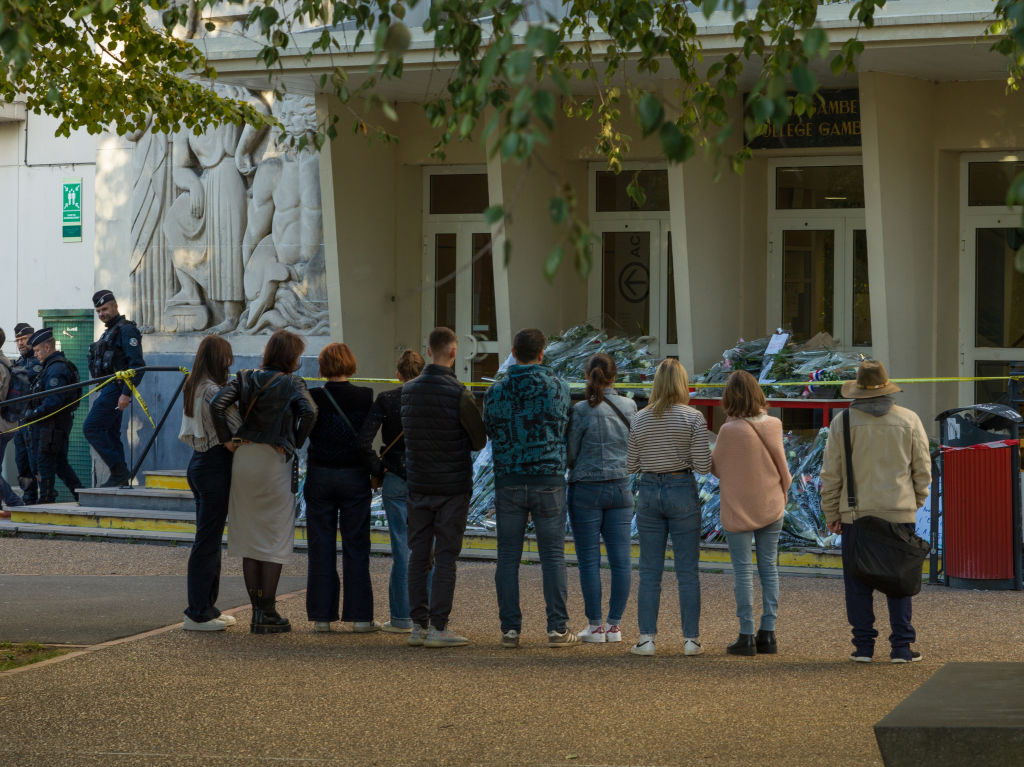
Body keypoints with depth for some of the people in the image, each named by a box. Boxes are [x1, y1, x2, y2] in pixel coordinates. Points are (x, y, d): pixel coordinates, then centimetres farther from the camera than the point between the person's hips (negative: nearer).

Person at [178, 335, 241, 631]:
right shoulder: (214, 392, -17)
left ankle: (205, 607, 22)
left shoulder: (191, 389, 12)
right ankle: (198, 613, 1)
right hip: (215, 466, -10)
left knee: (208, 539, 16)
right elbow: (230, 438, -19)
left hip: (198, 462, 10)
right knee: (207, 541, -4)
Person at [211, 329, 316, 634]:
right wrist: (296, 443, -5)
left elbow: (217, 405, -5)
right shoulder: (292, 383, -3)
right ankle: (268, 614, 2)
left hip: (243, 459, 5)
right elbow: (309, 412, -20)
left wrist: (228, 439, 3)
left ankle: (257, 611, 14)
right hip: (274, 460, -5)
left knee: (250, 537, 11)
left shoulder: (245, 378, 8)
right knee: (276, 538, 3)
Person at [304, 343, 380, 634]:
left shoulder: (313, 398, -7)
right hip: (355, 476, 0)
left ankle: (322, 615, 7)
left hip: (320, 477, 0)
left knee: (321, 546, 6)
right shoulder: (365, 397, -7)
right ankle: (360, 615, 5)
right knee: (356, 546, 6)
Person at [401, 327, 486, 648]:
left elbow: (407, 431, 11)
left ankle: (418, 625, 9)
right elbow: (480, 440, -5)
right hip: (452, 487, -5)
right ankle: (438, 627, -2)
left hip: (418, 485, 5)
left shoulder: (408, 390, 3)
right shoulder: (458, 394, -14)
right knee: (445, 556, -1)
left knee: (418, 555, 8)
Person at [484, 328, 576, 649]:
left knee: (508, 556, 6)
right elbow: (563, 425, 9)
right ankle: (557, 628, 2)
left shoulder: (496, 392, -1)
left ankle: (510, 628, 5)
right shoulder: (557, 387, -3)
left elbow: (489, 430, 8)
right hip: (549, 479, -1)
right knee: (552, 555, 3)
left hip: (508, 481, 1)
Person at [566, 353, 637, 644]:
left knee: (589, 559, 3)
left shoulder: (582, 411, -12)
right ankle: (614, 624, 7)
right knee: (621, 558, 6)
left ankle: (595, 625, 4)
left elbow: (569, 454, -8)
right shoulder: (629, 407, 1)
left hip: (587, 489, -4)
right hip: (621, 487, 4)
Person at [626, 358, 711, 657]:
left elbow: (631, 465, 6)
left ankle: (646, 638, 5)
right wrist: (708, 453, 10)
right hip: (682, 491, -2)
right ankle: (691, 639, 6)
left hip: (648, 492, 2)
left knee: (650, 571, 7)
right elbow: (702, 465, -11)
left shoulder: (640, 419, 2)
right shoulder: (693, 418, -8)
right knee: (687, 571, 4)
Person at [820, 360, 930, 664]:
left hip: (856, 514, -1)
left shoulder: (843, 422, -2)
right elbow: (923, 469, 6)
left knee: (858, 584, 5)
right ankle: (901, 647, 4)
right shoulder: (909, 420, 2)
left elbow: (830, 474, 0)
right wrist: (914, 503, 19)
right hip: (900, 513, 1)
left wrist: (831, 515, 9)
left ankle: (863, 646, 5)